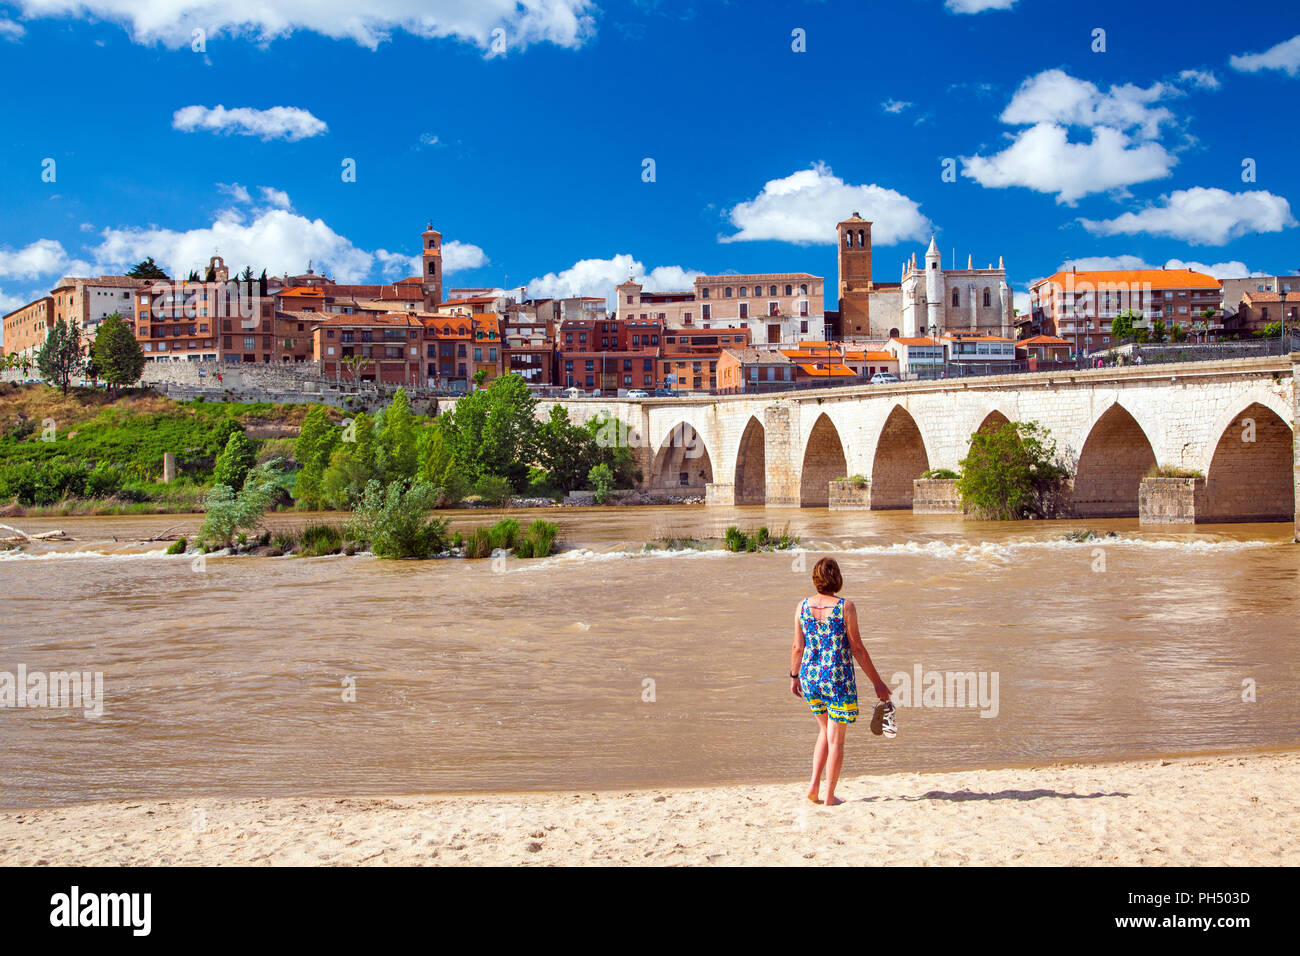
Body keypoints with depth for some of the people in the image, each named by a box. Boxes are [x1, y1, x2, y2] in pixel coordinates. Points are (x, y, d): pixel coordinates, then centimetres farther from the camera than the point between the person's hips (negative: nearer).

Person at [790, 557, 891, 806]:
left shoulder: (803, 606, -1)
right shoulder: (845, 607, -12)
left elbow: (798, 647, 4)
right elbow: (857, 649, -9)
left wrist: (794, 676, 19)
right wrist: (877, 682, -1)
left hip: (810, 676, 4)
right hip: (839, 679, -4)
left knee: (826, 730, 24)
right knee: (836, 739, 7)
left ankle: (814, 784, 15)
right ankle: (830, 797, 12)